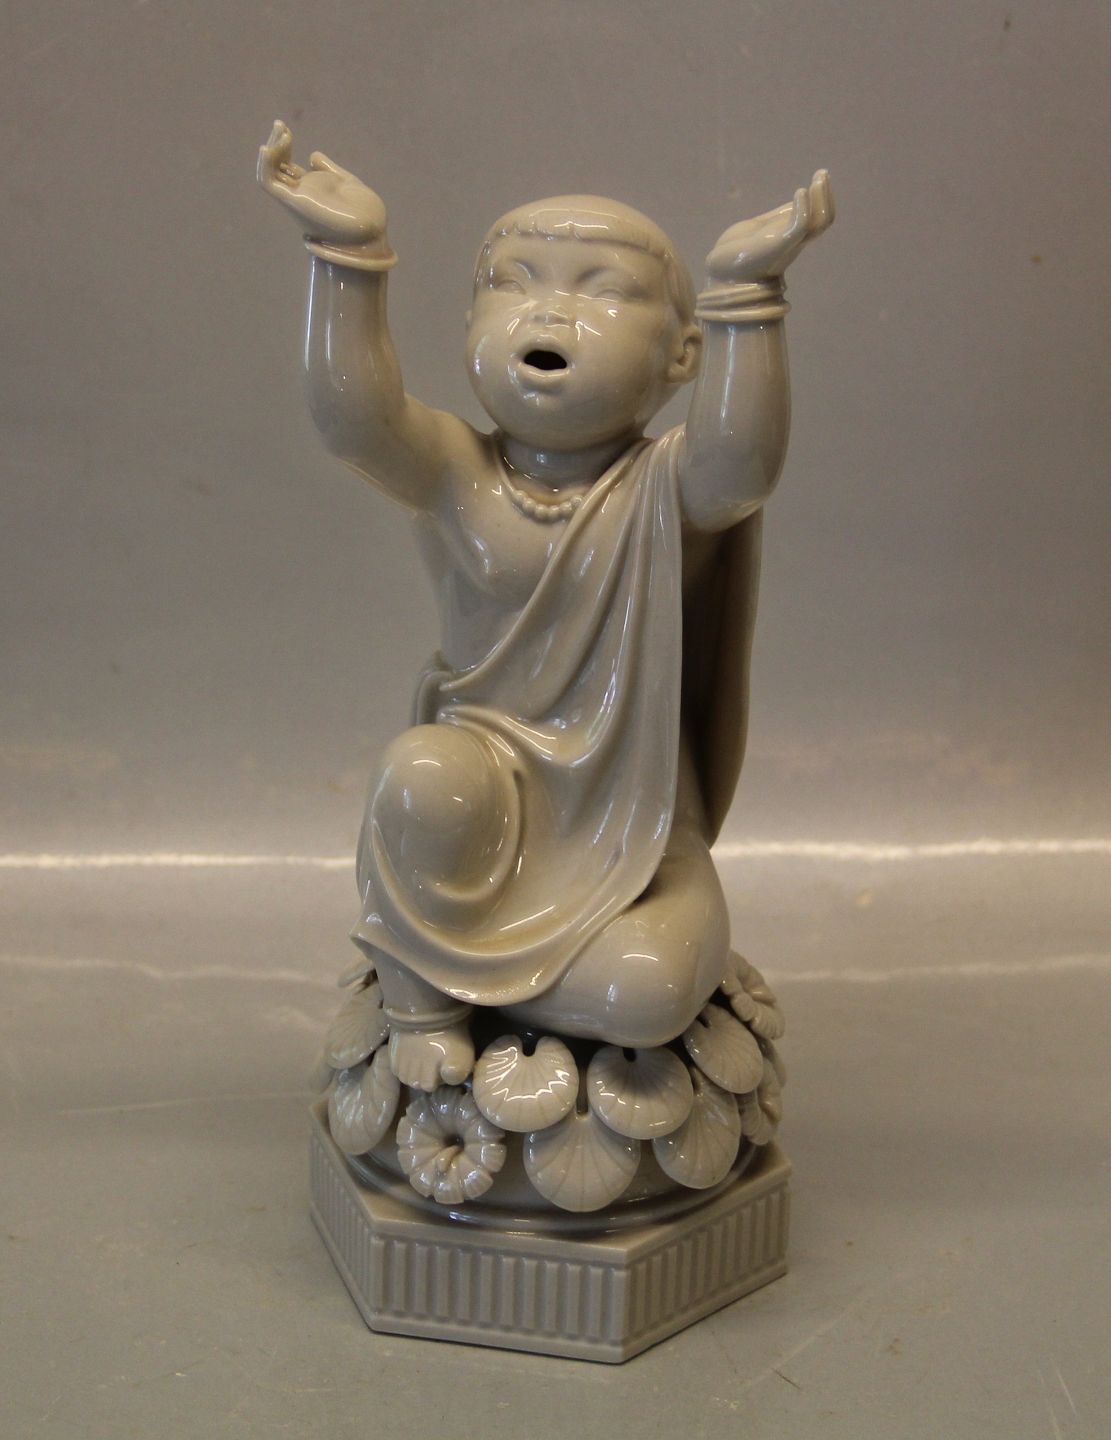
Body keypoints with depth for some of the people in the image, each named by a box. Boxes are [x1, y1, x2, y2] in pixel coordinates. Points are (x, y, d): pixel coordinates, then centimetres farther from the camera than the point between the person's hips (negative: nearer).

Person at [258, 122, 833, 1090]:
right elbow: (352, 413, -23)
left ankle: (454, 968, 3)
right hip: (489, 809, 1)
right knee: (422, 776, -34)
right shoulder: (453, 476, -6)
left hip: (629, 829, 0)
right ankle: (420, 1004, -10)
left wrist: (745, 289, -39)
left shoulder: (665, 489, -12)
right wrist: (348, 257, -27)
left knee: (649, 988, -24)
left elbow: (742, 455, -33)